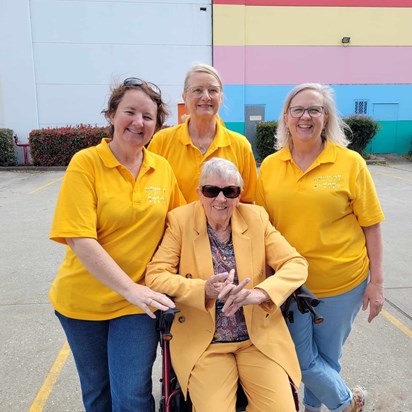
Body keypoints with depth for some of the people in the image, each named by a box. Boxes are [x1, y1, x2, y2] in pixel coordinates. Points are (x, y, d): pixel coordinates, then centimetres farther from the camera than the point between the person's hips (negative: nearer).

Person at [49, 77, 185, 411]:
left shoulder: (163, 168, -3)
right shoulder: (86, 163, -13)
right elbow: (80, 240, -19)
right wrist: (129, 289, -25)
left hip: (138, 300, 1)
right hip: (83, 299, -1)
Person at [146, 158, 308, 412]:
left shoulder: (257, 217, -1)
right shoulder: (180, 220, -6)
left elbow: (297, 265, -5)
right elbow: (155, 276, -10)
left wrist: (259, 292, -23)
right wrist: (204, 289, -26)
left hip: (260, 337, 2)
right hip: (203, 343, -1)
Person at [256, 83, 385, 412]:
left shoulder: (350, 162, -8)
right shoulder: (269, 166, -2)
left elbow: (371, 225, -4)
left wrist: (376, 282, -5)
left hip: (342, 282, -2)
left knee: (327, 356, 16)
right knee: (303, 359, 12)